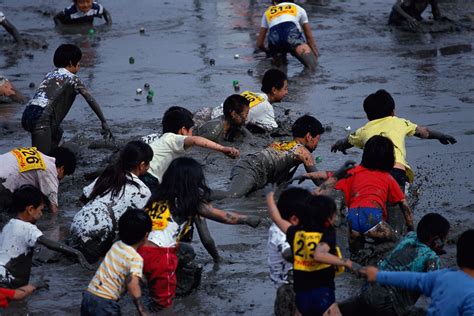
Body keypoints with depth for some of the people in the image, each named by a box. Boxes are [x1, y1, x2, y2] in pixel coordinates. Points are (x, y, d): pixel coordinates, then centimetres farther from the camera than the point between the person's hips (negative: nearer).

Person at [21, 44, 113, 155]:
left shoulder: (50, 75, 28)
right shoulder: (72, 78, 8)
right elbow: (91, 100, 4)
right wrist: (104, 122, 8)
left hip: (27, 115, 8)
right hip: (41, 119, -8)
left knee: (57, 133, 34)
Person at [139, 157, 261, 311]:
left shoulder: (159, 196, 15)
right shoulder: (192, 203, 0)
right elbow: (226, 218, 8)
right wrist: (249, 219, 27)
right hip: (159, 256, -4)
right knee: (164, 304, 14)